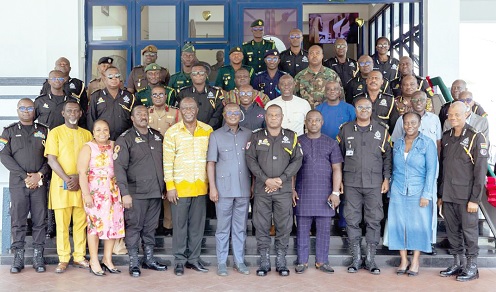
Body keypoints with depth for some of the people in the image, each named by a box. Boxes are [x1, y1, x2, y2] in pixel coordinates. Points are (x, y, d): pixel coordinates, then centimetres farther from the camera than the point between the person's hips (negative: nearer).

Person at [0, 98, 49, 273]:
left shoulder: (44, 131, 13)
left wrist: (39, 175, -9)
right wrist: (25, 176, -9)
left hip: (39, 183, 1)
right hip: (17, 182, 0)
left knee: (40, 220, 0)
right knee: (18, 221, -1)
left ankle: (38, 256, 6)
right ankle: (18, 257, 5)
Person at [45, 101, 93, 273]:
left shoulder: (87, 134, 12)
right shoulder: (55, 132, 4)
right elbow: (51, 160, -3)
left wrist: (78, 178, -7)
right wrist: (67, 179, -12)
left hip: (81, 185, 3)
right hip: (61, 184, -2)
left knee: (81, 222, 4)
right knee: (62, 223, -1)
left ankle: (79, 257, 12)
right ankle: (63, 259, 7)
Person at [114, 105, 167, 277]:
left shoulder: (158, 136, 13)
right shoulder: (125, 139, -4)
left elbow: (164, 162, 18)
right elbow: (119, 167, -11)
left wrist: (165, 186, 14)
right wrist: (125, 192, -17)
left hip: (156, 192, 5)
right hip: (136, 192, -5)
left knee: (150, 227, 13)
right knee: (134, 227, 1)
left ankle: (149, 259, 24)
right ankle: (133, 263, 11)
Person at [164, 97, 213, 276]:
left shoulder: (208, 131, 5)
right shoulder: (172, 132, -3)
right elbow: (167, 161, -4)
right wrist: (170, 186, -9)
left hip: (201, 186, 3)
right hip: (179, 187, -2)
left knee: (198, 225, 10)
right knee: (179, 225, 5)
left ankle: (194, 259, 22)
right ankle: (180, 260, 17)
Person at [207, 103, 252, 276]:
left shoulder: (248, 135, 9)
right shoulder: (216, 136, 3)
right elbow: (211, 163, 1)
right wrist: (212, 187, -6)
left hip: (244, 189, 2)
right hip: (224, 188, -2)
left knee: (240, 227, 9)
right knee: (223, 227, 4)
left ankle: (239, 261, 18)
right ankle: (221, 262, 13)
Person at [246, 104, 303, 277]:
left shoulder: (291, 137, 7)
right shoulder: (257, 137, 7)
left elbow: (297, 160, 2)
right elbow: (251, 160, 0)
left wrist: (281, 179, -9)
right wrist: (266, 179, -11)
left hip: (284, 189, 0)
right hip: (262, 189, 0)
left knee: (284, 226, 3)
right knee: (262, 226, 3)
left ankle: (281, 262, 16)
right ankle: (264, 262, 15)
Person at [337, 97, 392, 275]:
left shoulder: (382, 130, 8)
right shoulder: (345, 129, 8)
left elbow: (387, 156, 9)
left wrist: (386, 178, 2)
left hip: (374, 183, 0)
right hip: (351, 183, 0)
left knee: (374, 221, 1)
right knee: (352, 220, 2)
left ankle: (370, 260, 12)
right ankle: (356, 259, 13)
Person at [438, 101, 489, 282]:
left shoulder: (476, 138, -7)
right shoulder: (446, 137, 11)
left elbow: (480, 171, -10)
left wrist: (475, 199, -13)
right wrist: (440, 194, 13)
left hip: (466, 196, -5)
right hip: (448, 195, 5)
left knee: (469, 230, 2)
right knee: (452, 231, 11)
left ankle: (472, 267, 14)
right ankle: (456, 264, 22)